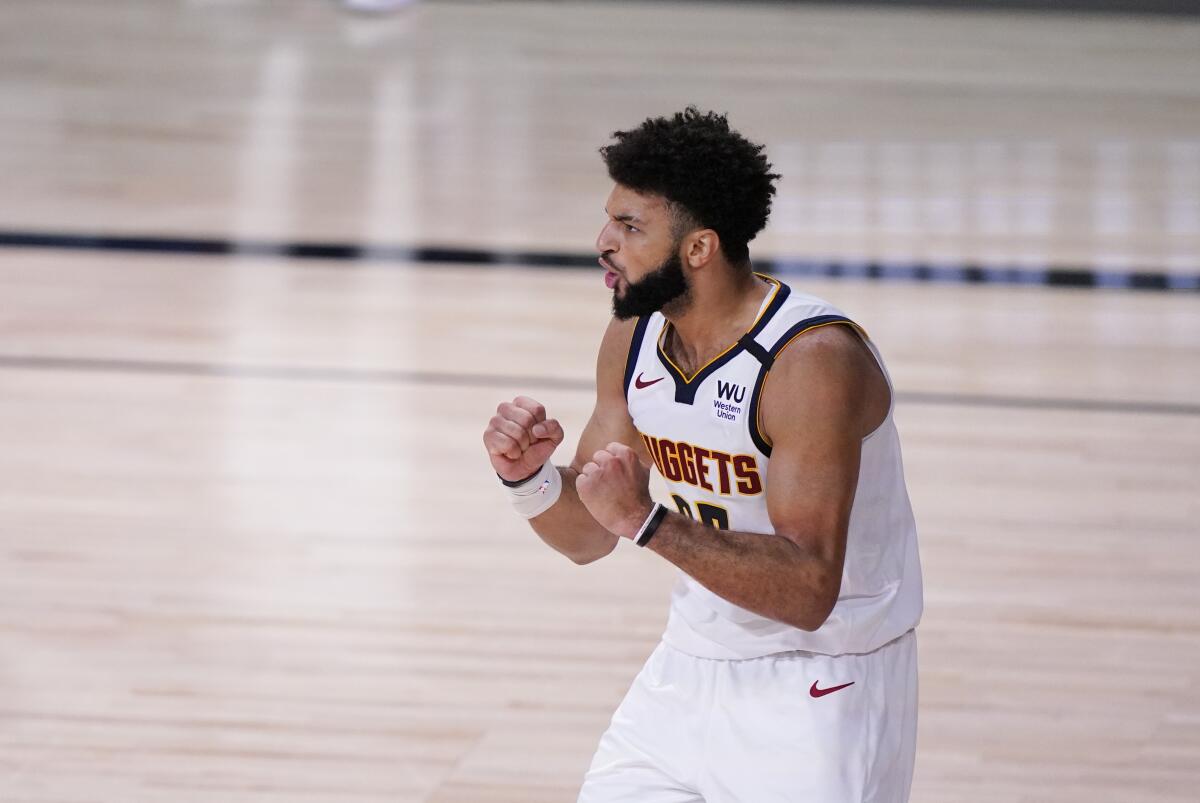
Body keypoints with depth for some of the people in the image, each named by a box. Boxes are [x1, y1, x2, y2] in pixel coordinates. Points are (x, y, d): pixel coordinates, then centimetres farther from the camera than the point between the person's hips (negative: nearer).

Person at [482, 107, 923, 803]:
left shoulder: (814, 360, -25)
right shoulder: (635, 338, -1)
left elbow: (808, 590, -31)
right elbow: (588, 537, 7)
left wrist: (648, 522, -37)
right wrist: (529, 477, -14)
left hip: (821, 691, -7)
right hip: (693, 666, 7)